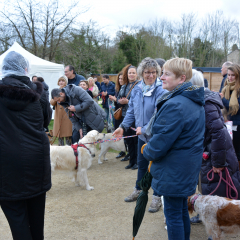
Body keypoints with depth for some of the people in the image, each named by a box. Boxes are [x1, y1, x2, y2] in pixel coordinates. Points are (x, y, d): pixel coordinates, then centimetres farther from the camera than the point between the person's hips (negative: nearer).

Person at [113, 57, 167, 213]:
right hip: (142, 135, 6)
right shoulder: (136, 90, 2)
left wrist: (145, 129, -23)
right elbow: (132, 111, 11)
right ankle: (138, 190, 40)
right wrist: (123, 126, 5)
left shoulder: (161, 91, -19)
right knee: (142, 163, 21)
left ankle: (157, 197, 20)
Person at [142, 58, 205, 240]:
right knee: (182, 209, 21)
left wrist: (148, 152, -2)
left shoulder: (175, 105, -25)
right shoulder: (195, 101, 7)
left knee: (173, 213, 4)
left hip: (173, 170, -10)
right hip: (189, 167, 10)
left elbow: (161, 141, -23)